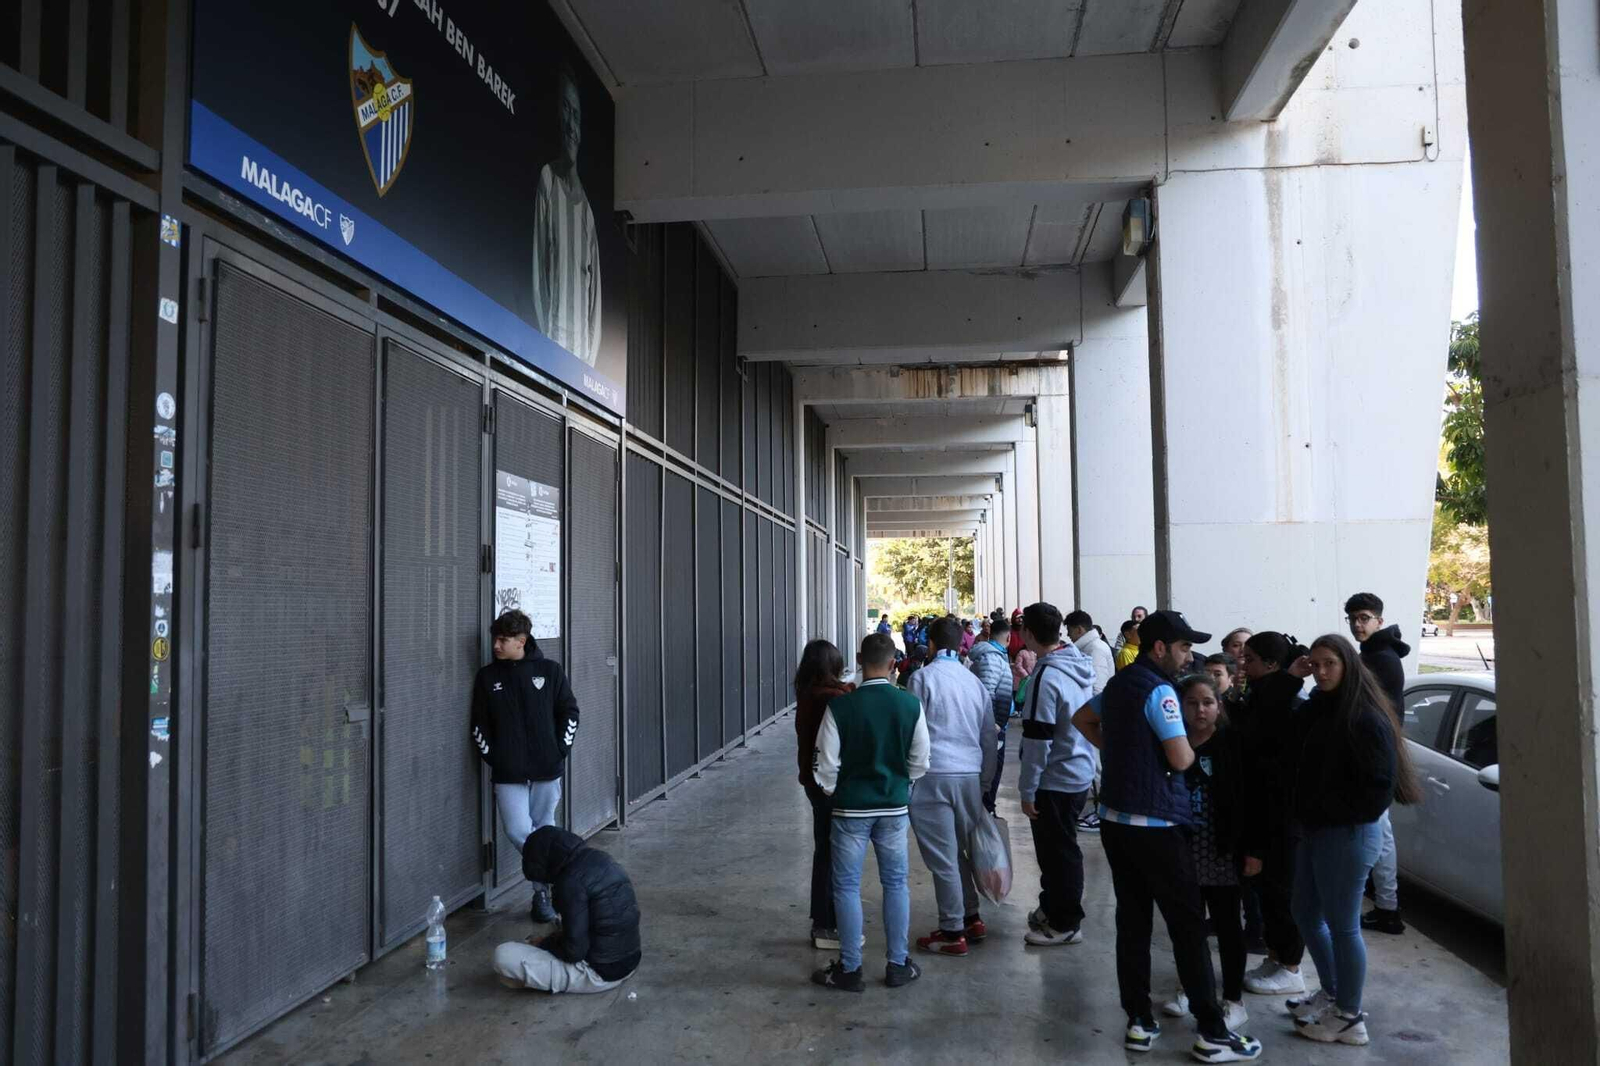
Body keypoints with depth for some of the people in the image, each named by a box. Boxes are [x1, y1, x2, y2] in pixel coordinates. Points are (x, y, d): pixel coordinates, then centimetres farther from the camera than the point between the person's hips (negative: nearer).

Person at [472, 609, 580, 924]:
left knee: (544, 830, 7)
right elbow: (479, 724, 8)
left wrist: (560, 750, -2)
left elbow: (569, 712, 5)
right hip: (507, 773, 1)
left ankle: (543, 891, 23)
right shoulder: (487, 678, 4)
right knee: (517, 830, -10)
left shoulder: (550, 671, 0)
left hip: (546, 769, 0)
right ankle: (546, 885, 12)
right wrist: (491, 756, -2)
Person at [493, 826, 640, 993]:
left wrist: (544, 945, -1)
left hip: (600, 973, -9)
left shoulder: (571, 881, -21)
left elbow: (575, 950, -20)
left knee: (504, 956, -13)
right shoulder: (601, 858, 5)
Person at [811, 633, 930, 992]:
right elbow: (919, 760, -1)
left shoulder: (840, 706, -15)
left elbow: (828, 762, -10)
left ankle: (850, 969, 16)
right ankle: (898, 965, 22)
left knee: (847, 886, 8)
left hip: (851, 806, -2)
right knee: (896, 883, 15)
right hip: (894, 806, 3)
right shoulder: (910, 704, -8)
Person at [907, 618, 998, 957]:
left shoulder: (923, 677, -6)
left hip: (933, 776, -5)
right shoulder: (975, 681, 10)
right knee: (962, 851, 19)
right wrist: (985, 782, 24)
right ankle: (971, 918, 28)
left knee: (943, 858, 1)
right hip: (971, 776, 6)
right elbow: (989, 737, 15)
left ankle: (953, 933, 7)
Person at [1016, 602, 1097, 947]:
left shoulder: (1046, 677, -23)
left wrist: (1027, 789, -16)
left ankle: (1065, 924, 16)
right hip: (1081, 774, 9)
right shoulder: (1080, 666, 3)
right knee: (1061, 848, 21)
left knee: (1058, 853, 4)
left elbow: (1038, 740, -23)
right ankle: (1053, 908, 34)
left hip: (1055, 780, -9)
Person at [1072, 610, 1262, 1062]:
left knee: (1132, 921, 10)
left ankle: (1139, 1022, 15)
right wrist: (1196, 745, 3)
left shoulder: (1117, 684, 12)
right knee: (1187, 925, 0)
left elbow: (1081, 719, 28)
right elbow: (1181, 759, -18)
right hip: (1155, 822, -8)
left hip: (1115, 817, 8)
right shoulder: (1159, 690, -15)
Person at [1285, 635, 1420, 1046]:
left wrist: (1328, 812, -14)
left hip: (1348, 836, -8)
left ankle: (1350, 1018, 18)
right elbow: (1295, 761, 9)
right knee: (1306, 916, 18)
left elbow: (1380, 786, -20)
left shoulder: (1366, 718, -17)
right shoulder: (1316, 709, 7)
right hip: (1314, 831, 8)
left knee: (1343, 925, 4)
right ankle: (1331, 993, 37)